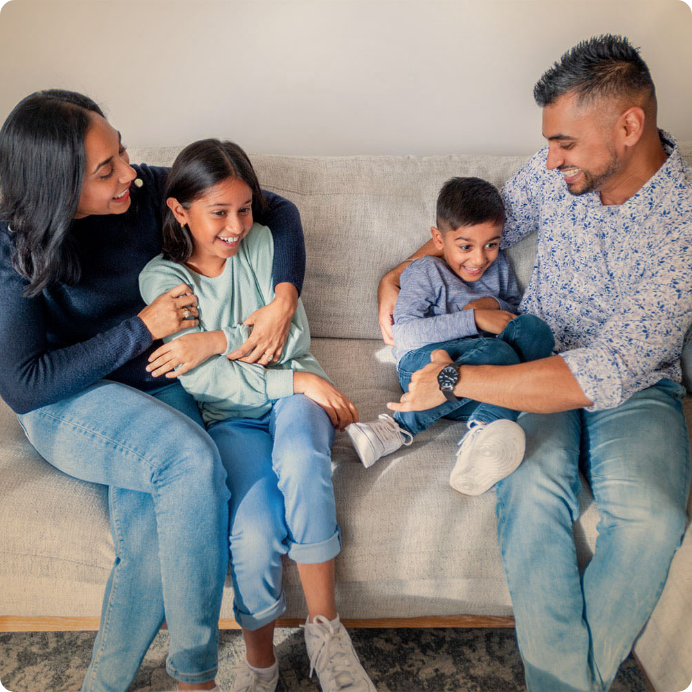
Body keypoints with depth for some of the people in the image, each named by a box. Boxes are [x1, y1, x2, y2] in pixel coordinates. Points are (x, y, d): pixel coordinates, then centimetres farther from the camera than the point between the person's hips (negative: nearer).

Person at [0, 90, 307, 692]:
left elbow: (278, 208, -1)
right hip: (68, 405, -3)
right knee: (193, 462, -34)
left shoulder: (145, 191, -7)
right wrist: (141, 327, -19)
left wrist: (284, 301, -17)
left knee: (150, 531, -29)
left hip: (156, 390, 3)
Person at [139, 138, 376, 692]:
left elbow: (293, 339, -3)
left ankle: (324, 626, -17)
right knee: (254, 531, -27)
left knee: (299, 458, -35)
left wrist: (219, 341, -15)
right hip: (232, 416, -1)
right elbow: (200, 381, -12)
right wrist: (296, 380, -18)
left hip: (295, 393, 2)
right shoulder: (162, 278, -2)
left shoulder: (262, 243, 5)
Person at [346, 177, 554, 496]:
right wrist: (474, 320, -21)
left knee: (534, 329, -22)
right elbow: (404, 334, -14)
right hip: (425, 365, -5)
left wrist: (495, 305, 2)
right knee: (497, 354, -35)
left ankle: (483, 432, -38)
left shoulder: (499, 265, 18)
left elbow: (516, 310, 27)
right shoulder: (423, 272, 0)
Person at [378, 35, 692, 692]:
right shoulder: (554, 171, -6)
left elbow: (604, 375, -31)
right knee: (531, 490, -29)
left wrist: (454, 378, -29)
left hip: (633, 386, -2)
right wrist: (397, 277, 2)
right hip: (537, 360, 3)